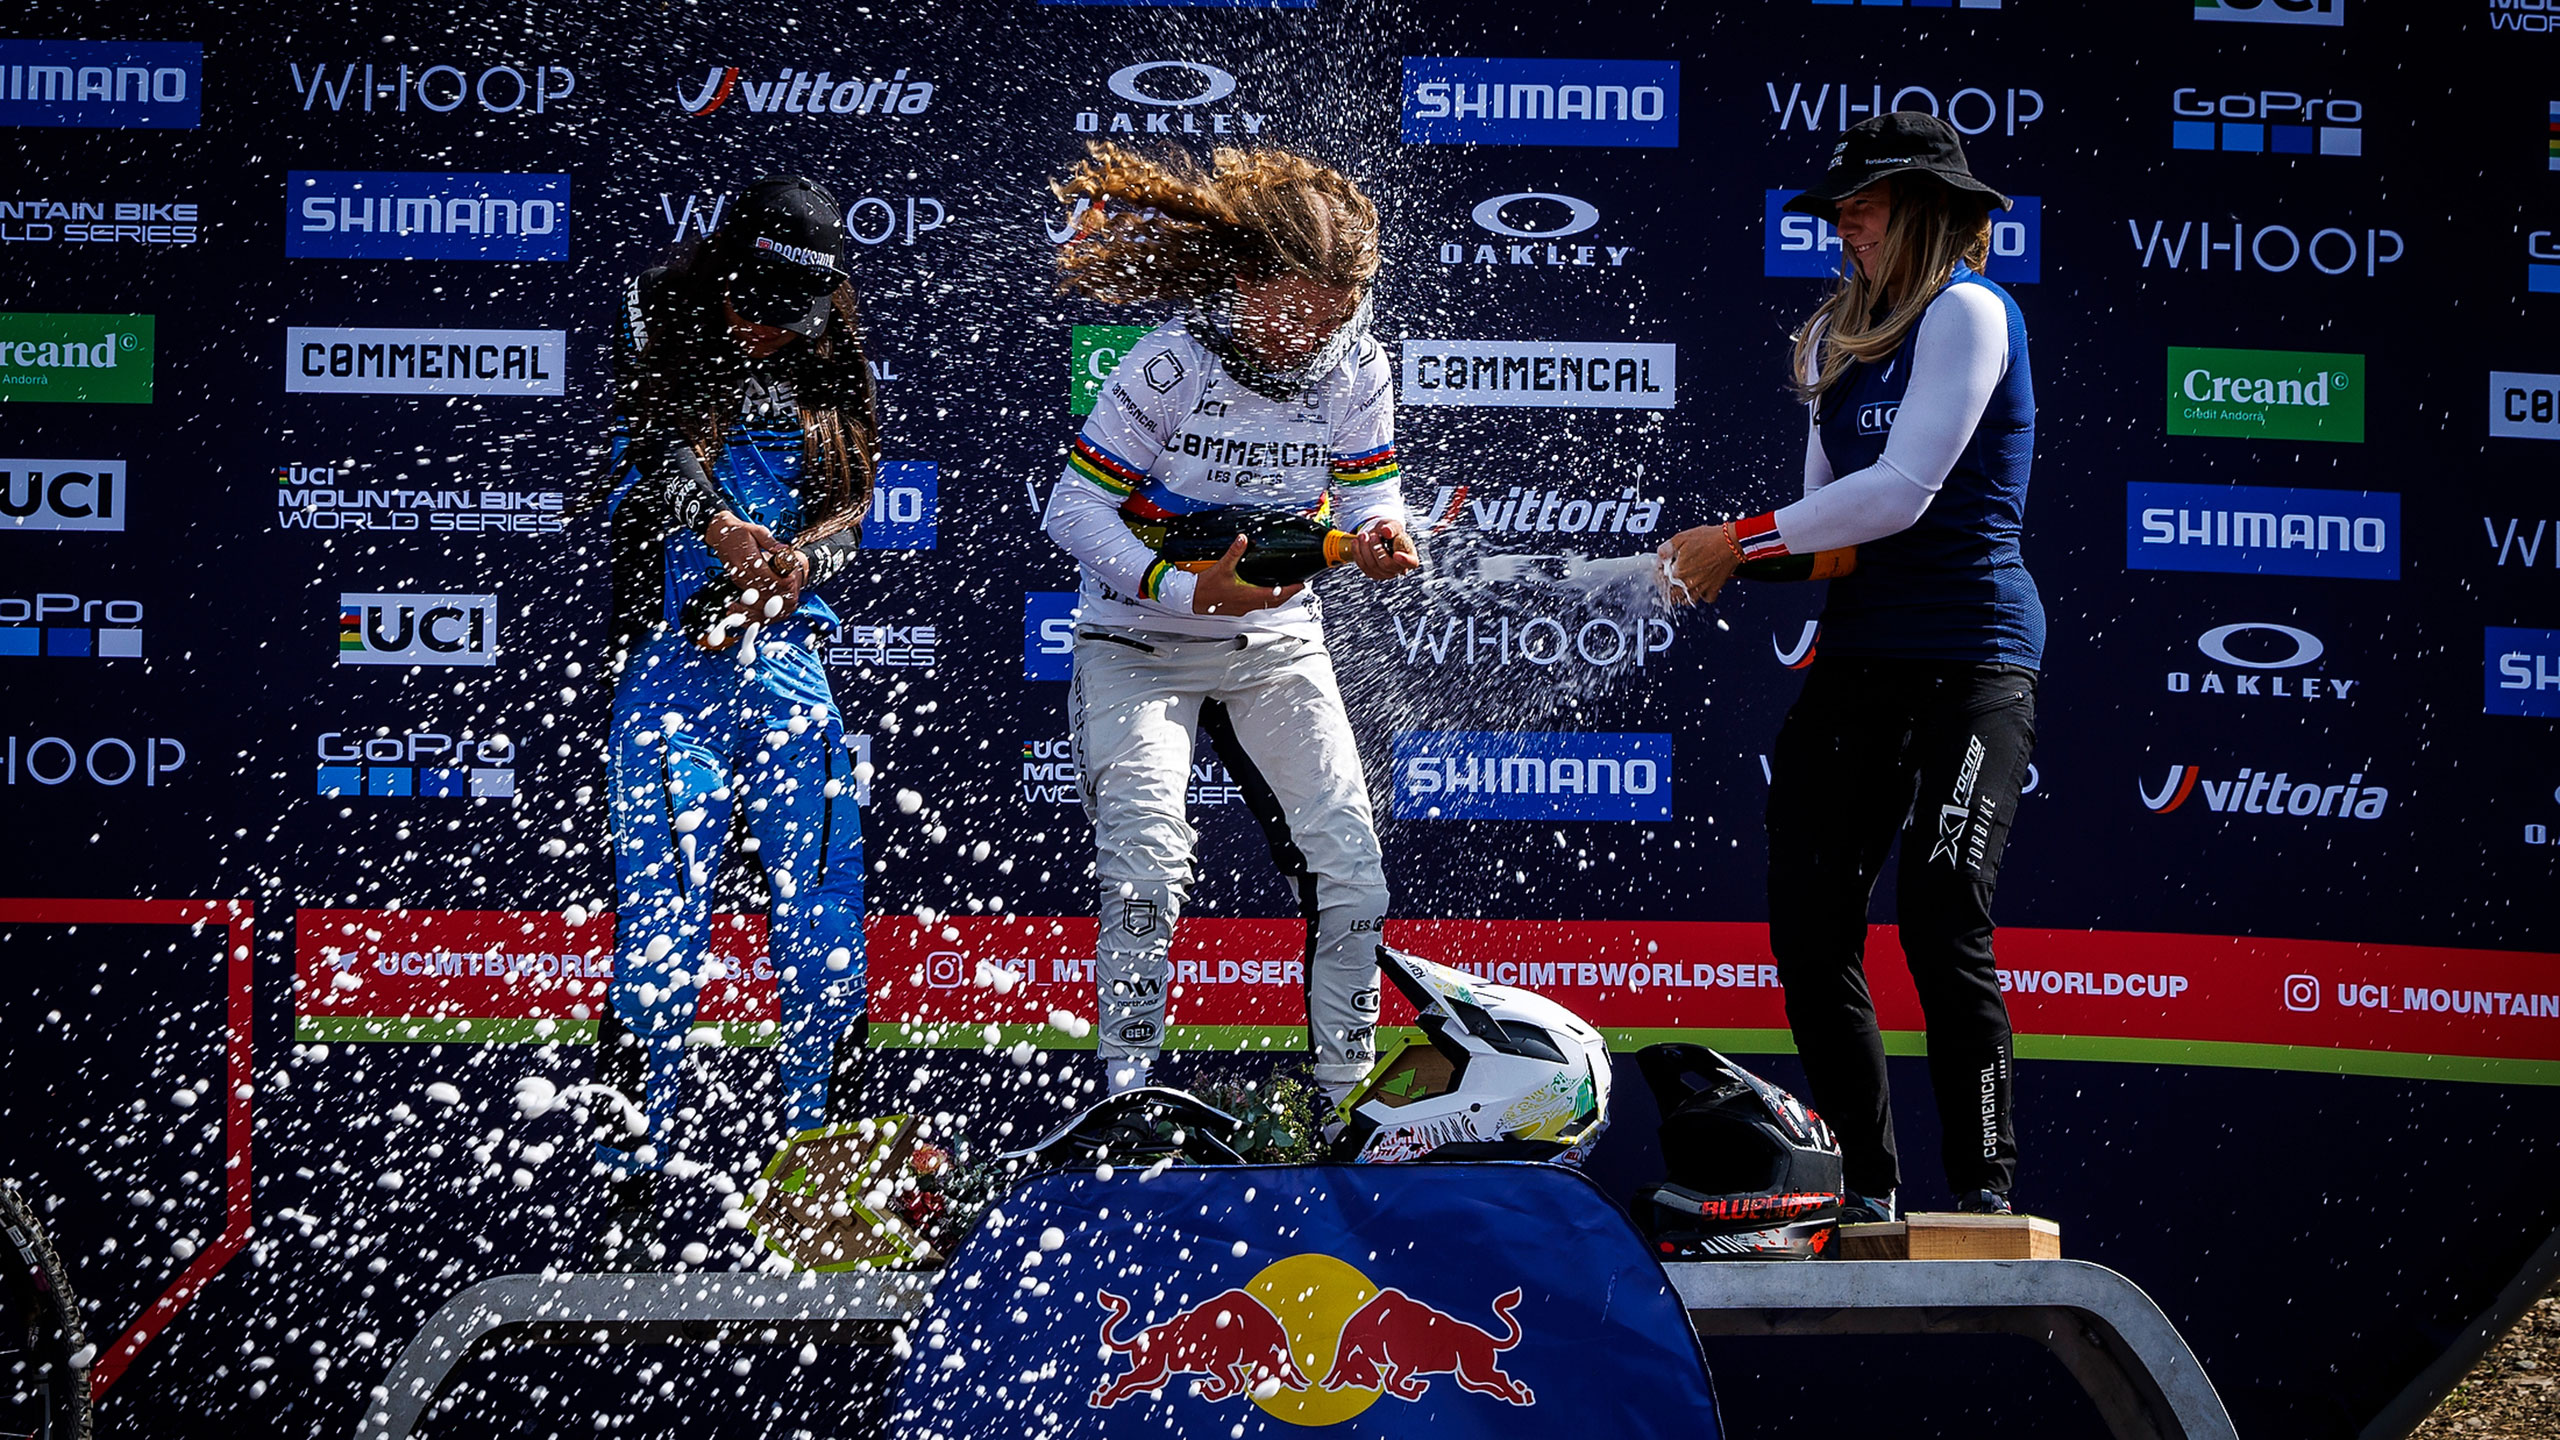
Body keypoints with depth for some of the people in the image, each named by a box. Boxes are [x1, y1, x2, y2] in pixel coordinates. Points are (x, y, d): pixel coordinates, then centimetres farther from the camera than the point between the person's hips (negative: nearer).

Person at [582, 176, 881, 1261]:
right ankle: (629, 1186, -3)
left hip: (787, 662, 3)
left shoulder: (830, 377, 14)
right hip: (672, 660, -3)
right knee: (663, 923, -9)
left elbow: (851, 507, 7)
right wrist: (713, 523, -34)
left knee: (823, 923, 0)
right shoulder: (662, 345, 3)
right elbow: (635, 466, -14)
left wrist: (794, 561, -15)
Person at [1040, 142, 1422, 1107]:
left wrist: (1378, 535, -23)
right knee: (1147, 870, -19)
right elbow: (1074, 510, -16)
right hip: (1140, 648, -4)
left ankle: (1344, 1100, 10)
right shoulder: (1168, 366, -21)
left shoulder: (1355, 367, -9)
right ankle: (1127, 1100, -7)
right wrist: (1191, 592, -28)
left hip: (1275, 647, 4)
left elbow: (1368, 488, 2)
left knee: (1351, 875, -4)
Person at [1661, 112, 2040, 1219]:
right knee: (1809, 929, 1)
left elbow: (1902, 492, -16)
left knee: (1941, 928, -16)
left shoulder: (1967, 311, -8)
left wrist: (1742, 539, -10)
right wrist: (1743, 560, -4)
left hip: (1970, 658, -8)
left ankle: (1984, 1191, -8)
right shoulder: (1841, 335, 17)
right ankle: (1865, 1190, 10)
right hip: (1856, 655, 8)